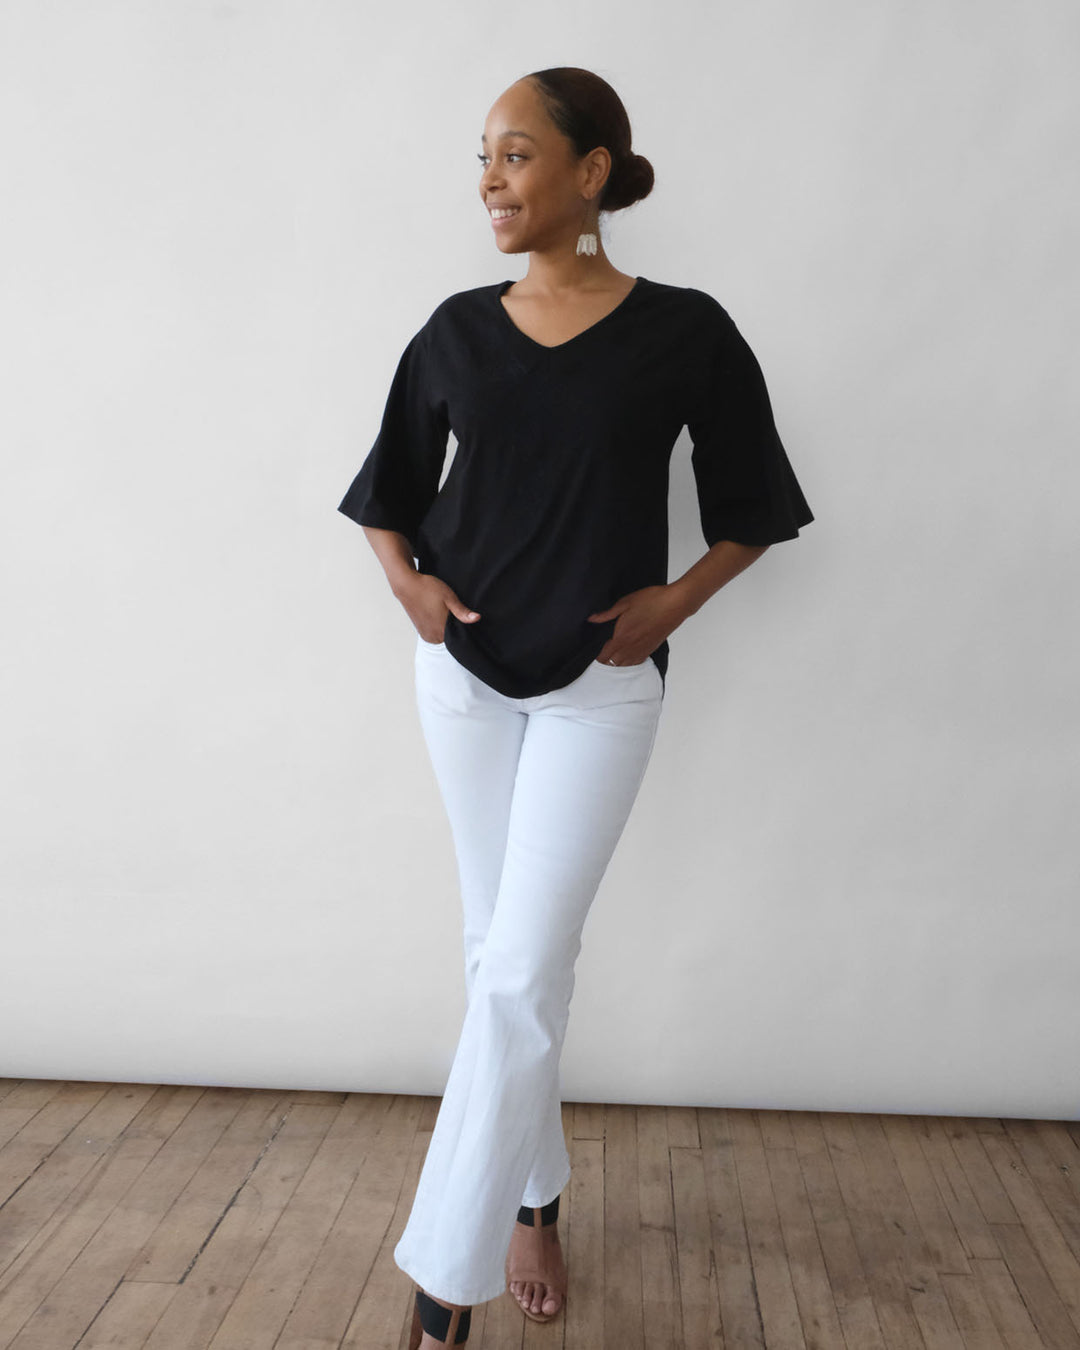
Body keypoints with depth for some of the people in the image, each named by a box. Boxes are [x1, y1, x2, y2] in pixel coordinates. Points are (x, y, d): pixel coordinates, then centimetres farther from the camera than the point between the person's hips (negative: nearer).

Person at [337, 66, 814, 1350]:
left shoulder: (683, 331, -4)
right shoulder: (459, 329, 4)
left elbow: (753, 505, 5)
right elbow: (389, 487, 15)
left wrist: (679, 597, -8)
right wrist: (407, 578, -2)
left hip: (597, 681, -3)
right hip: (463, 667, 4)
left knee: (522, 970, -7)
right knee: (498, 945, 12)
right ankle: (535, 1198, 32)